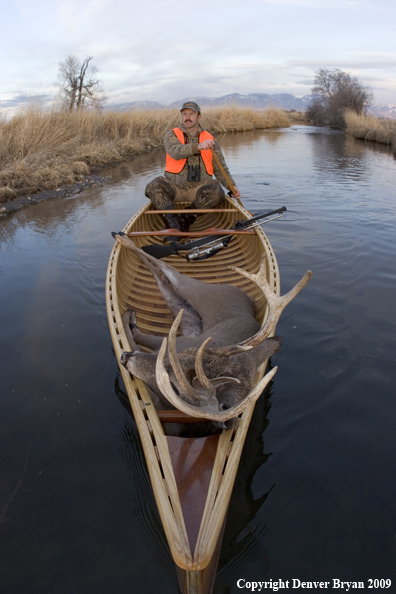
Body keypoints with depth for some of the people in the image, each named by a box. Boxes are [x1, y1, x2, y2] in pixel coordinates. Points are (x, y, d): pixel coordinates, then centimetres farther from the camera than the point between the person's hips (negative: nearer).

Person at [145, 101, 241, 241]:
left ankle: (186, 218, -19)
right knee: (153, 187, -28)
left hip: (199, 188, 1)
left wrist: (232, 187, -2)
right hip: (175, 187, -1)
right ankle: (173, 225, -32)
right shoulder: (171, 135, 3)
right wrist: (198, 147, -37)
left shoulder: (210, 140, 9)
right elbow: (175, 152, -21)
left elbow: (220, 169, 13)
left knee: (217, 191, -30)